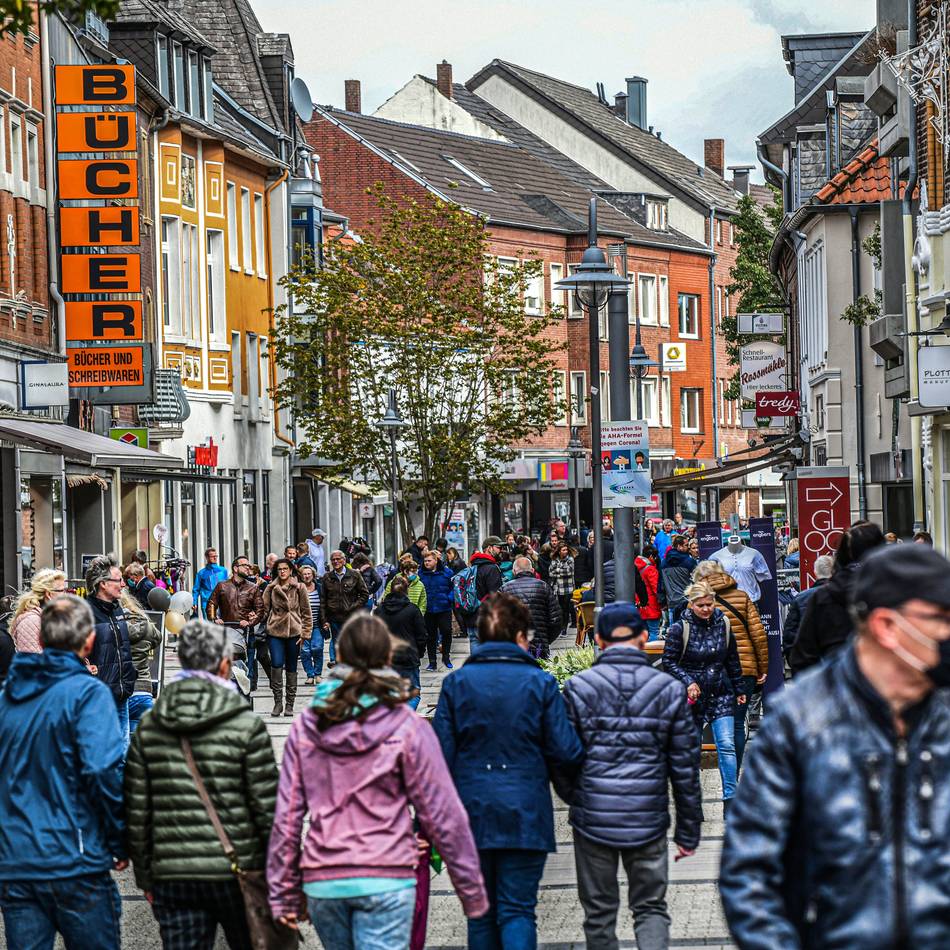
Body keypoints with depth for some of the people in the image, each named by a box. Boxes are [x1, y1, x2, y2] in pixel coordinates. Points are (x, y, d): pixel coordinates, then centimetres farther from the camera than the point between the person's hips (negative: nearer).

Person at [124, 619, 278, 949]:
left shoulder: (148, 728, 4)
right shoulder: (246, 725, -7)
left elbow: (136, 811, 6)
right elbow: (267, 807, -7)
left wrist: (145, 877, 15)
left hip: (172, 876, 3)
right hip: (237, 872, -3)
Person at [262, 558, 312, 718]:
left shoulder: (299, 588, 2)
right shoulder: (270, 588, 4)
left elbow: (306, 613, 4)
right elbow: (265, 608, 8)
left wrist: (305, 633, 0)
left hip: (293, 632, 0)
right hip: (275, 632, 0)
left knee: (291, 668, 6)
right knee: (276, 664, -16)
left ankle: (289, 704, 15)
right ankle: (278, 701, -6)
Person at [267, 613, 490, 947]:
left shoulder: (305, 727, 6)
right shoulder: (408, 728, -4)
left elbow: (286, 816, 5)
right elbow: (442, 813, -4)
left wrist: (284, 893, 11)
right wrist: (472, 890, 5)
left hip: (322, 882, 4)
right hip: (385, 881, -4)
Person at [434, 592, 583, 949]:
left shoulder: (456, 683, 0)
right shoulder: (540, 682, -5)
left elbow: (440, 756, -1)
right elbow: (567, 752, -7)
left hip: (472, 813, 2)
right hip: (525, 813, -2)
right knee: (517, 910, 0)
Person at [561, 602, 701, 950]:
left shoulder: (578, 688, -5)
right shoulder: (669, 689, 0)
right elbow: (685, 766, 2)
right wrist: (688, 830, 10)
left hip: (593, 818, -1)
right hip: (648, 822, 1)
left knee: (599, 913, 12)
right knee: (651, 908, 10)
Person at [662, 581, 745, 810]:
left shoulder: (723, 624, 2)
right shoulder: (679, 629, -10)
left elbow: (732, 660, 13)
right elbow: (669, 661, -6)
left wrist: (738, 690, 17)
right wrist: (687, 682, -18)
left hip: (721, 695, 2)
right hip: (692, 696, -2)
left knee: (726, 746, -9)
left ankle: (730, 798, -7)